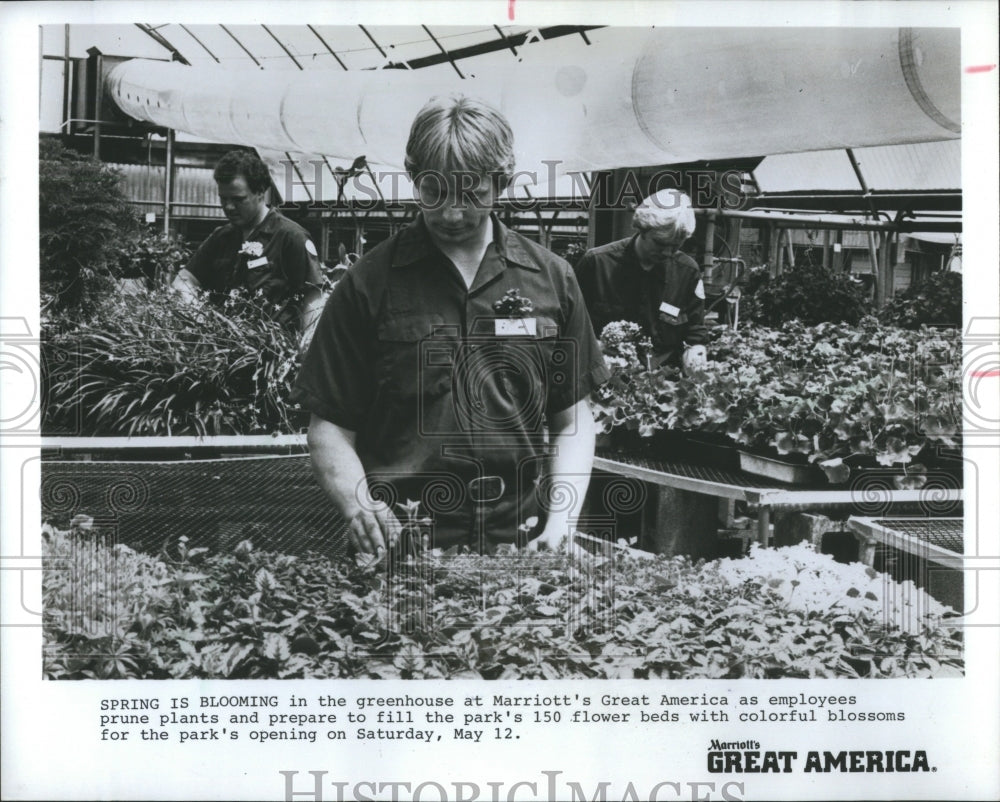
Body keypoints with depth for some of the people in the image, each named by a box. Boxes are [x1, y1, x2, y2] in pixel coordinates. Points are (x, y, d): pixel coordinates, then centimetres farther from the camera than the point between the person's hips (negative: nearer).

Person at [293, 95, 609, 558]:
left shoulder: (551, 280, 8)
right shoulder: (367, 285, 2)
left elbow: (572, 422, 14)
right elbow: (329, 429, 5)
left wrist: (560, 525, 0)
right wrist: (360, 507, -13)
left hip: (521, 548, 2)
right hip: (400, 550, -2)